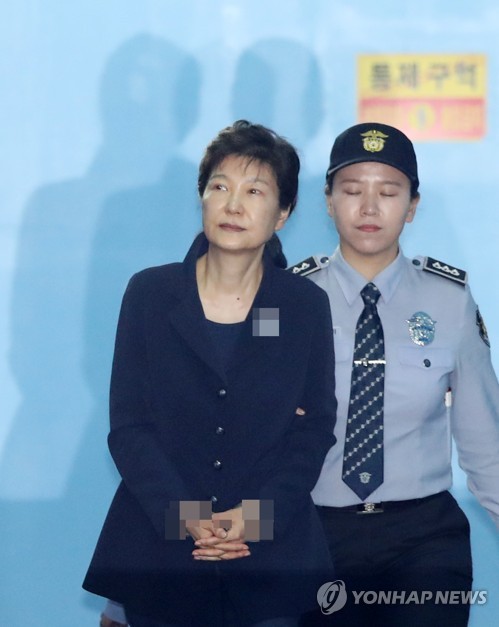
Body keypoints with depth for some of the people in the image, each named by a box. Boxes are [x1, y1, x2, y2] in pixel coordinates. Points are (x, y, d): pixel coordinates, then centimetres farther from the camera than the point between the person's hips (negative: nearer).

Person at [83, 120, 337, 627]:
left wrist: (258, 511, -13)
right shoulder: (149, 293, 1)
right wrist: (185, 518, -14)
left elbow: (315, 427, 2)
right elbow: (128, 426, -2)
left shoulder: (307, 306, 3)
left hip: (271, 554, 0)